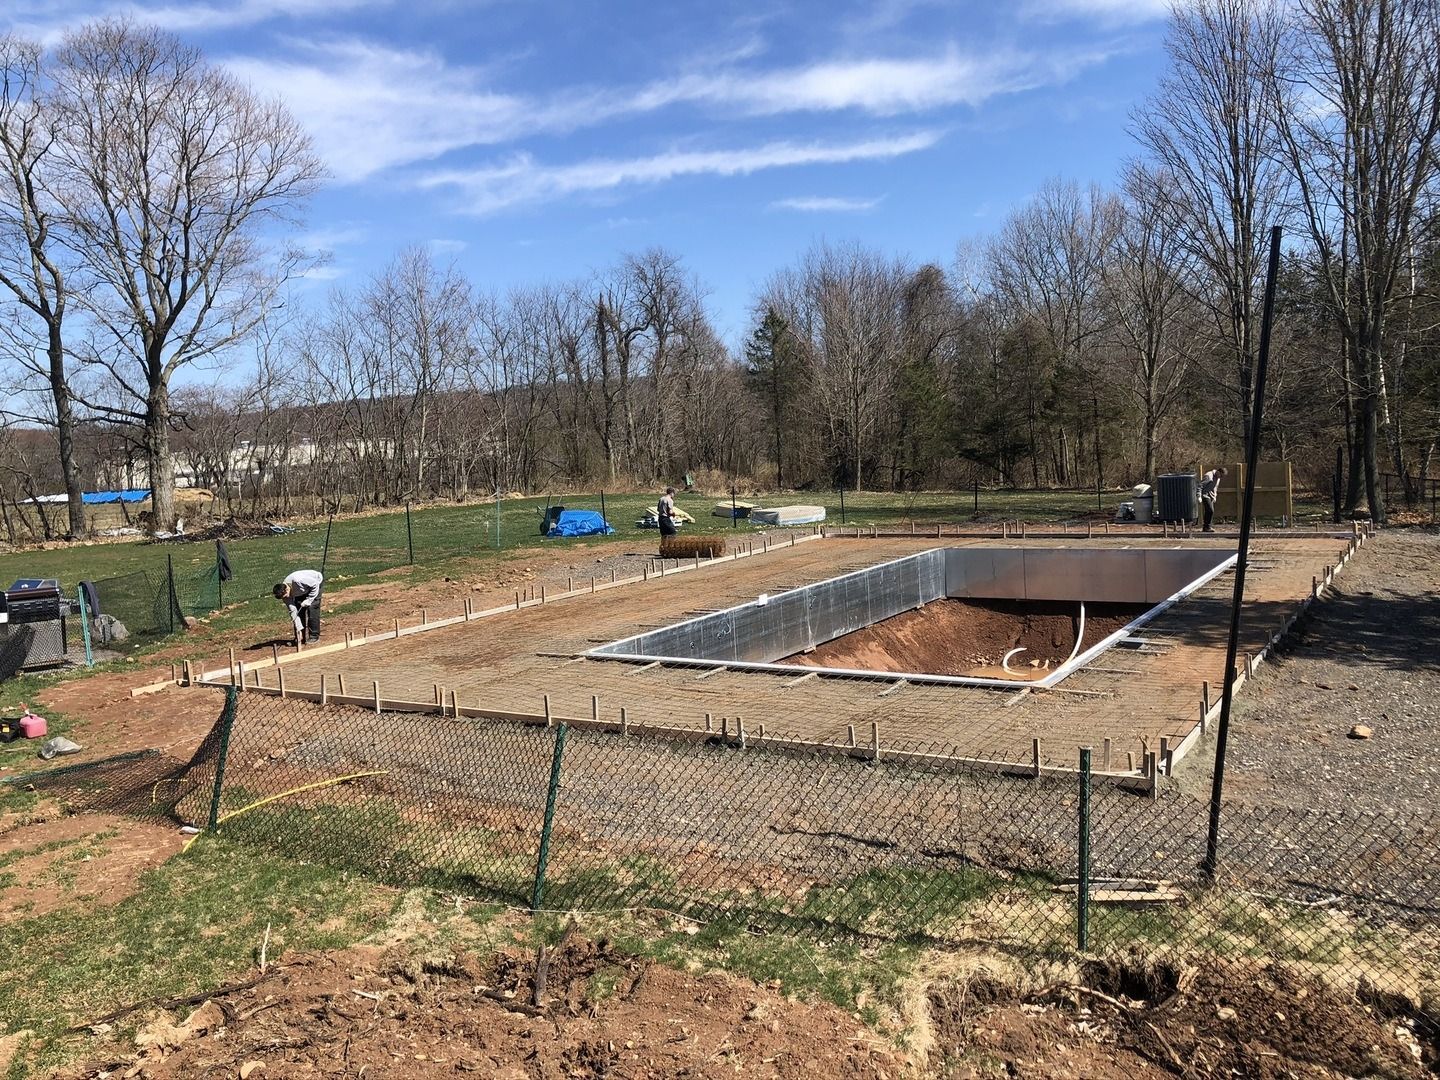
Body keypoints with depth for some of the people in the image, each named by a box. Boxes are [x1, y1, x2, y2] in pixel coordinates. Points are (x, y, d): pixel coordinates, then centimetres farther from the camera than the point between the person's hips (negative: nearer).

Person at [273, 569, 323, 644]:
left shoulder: (298, 580, -41)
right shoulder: (284, 593, -20)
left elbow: (315, 585, -27)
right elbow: (293, 611, -17)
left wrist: (308, 600, -28)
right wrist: (299, 628, -19)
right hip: (304, 590, 6)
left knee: (312, 607, -16)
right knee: (298, 608, -5)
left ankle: (314, 636, -8)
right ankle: (300, 636, 6)